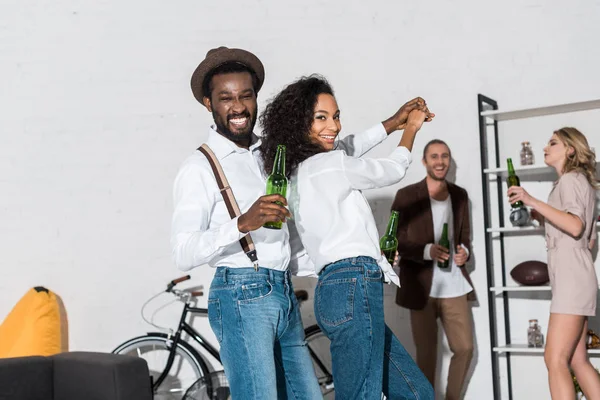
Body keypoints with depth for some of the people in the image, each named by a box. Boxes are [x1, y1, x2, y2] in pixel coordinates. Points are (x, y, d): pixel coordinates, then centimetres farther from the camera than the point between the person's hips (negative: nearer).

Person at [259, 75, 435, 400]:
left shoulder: (296, 171, 19)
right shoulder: (331, 163, -5)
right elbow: (393, 170, 11)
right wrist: (411, 128, 29)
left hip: (337, 288, 10)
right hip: (354, 287, -10)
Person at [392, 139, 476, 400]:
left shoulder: (460, 195, 10)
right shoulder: (406, 196, -4)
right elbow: (395, 242, -6)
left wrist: (464, 251, -5)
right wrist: (427, 251, -21)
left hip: (454, 285, 4)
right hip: (421, 287, -4)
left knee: (465, 348, 4)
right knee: (426, 354, 7)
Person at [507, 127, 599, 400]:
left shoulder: (570, 179, -5)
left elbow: (576, 226, -22)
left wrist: (533, 201, -23)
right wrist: (543, 219, 21)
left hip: (572, 278, -10)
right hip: (571, 278, 10)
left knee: (555, 359, -14)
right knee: (577, 360, 8)